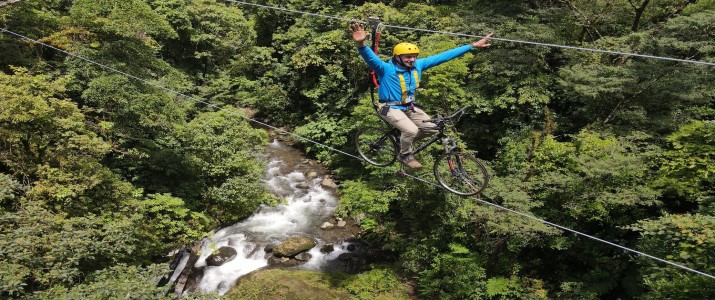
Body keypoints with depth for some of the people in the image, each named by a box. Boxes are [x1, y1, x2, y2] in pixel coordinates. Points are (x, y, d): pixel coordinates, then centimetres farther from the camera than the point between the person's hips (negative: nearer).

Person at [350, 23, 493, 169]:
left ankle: (405, 139, 20)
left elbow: (443, 57, -4)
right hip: (390, 108, -6)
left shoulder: (418, 65, -6)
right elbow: (371, 58, -42)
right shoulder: (386, 69, -22)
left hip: (409, 107, 7)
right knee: (411, 130, -28)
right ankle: (405, 155, 2)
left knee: (432, 128, -4)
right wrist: (361, 44, -66)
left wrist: (472, 45, -4)